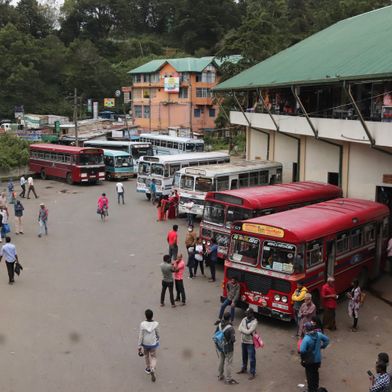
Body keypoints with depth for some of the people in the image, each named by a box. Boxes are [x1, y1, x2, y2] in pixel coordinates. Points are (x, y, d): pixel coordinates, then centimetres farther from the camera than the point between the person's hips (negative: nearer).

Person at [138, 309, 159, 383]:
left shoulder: (142, 324, -22)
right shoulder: (156, 324, -19)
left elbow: (140, 336, -16)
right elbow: (157, 334, -3)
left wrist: (139, 346, -6)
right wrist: (157, 339, 20)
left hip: (145, 343, 0)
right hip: (153, 343, 0)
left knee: (146, 355, 26)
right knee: (153, 357, 14)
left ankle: (148, 368, 44)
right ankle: (152, 370, -9)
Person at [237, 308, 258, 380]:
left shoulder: (254, 322, -19)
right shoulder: (244, 319, 2)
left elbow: (248, 332, -25)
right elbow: (239, 329, -4)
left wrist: (242, 329, -12)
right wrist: (246, 330, -20)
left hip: (250, 342, -7)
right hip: (243, 341, 7)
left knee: (252, 358, 2)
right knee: (244, 356, 22)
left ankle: (252, 373, 13)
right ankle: (244, 369, 39)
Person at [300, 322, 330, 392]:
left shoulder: (306, 339, -30)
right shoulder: (318, 334, -11)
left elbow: (302, 351, -35)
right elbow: (327, 340, 5)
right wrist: (322, 347, 8)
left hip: (309, 361, -6)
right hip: (318, 359, 6)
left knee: (310, 376, 12)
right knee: (315, 374, 25)